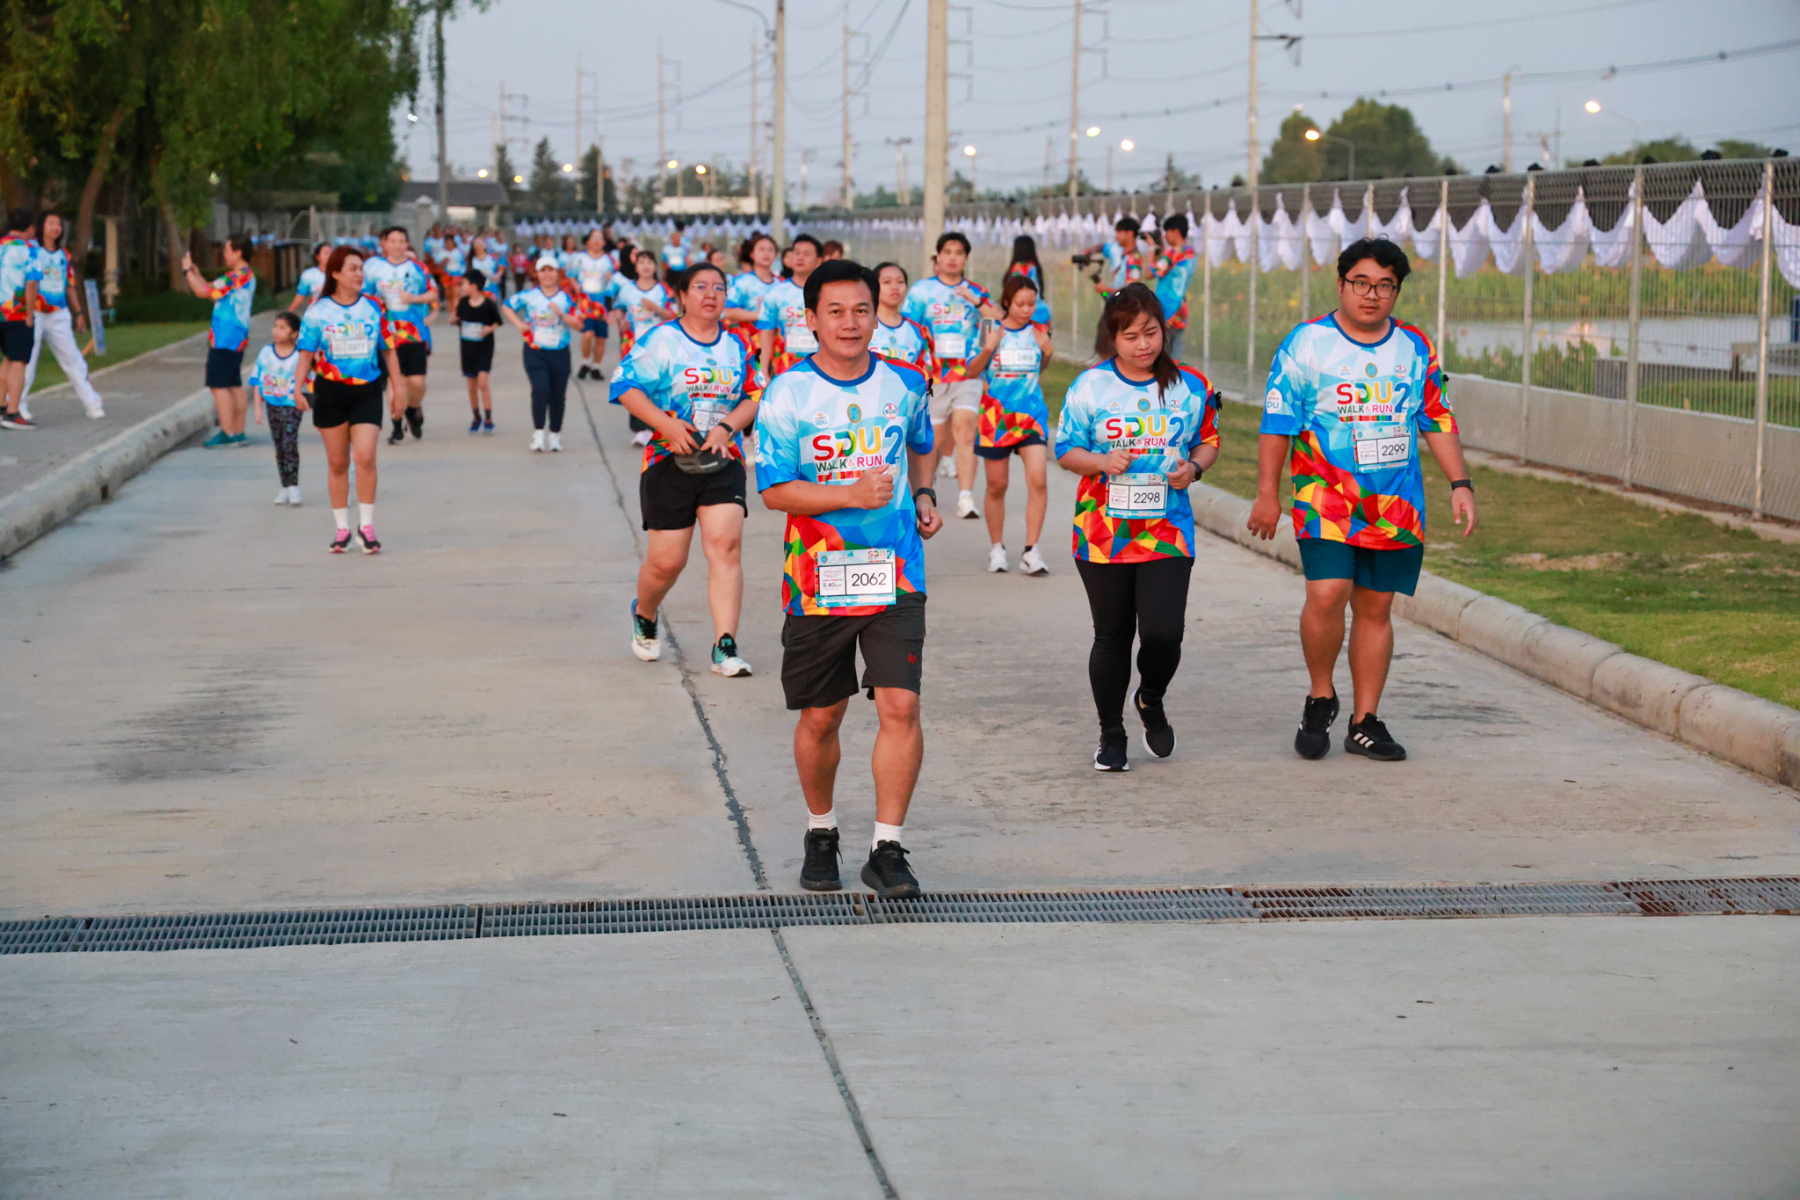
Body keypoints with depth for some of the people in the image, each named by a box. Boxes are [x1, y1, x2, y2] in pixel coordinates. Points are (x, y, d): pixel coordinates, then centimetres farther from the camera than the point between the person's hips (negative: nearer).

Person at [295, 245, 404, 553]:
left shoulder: (374, 306, 4)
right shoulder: (318, 310, 0)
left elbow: (389, 349, 10)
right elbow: (307, 352, 2)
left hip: (367, 391, 0)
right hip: (330, 390, 0)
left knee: (365, 457, -13)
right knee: (337, 462, 7)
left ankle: (366, 525, -2)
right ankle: (342, 528, 17)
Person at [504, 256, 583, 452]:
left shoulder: (566, 298, 2)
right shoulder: (528, 296, 1)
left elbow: (578, 324, -3)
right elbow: (508, 306, 15)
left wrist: (561, 314, -18)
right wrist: (519, 324, 2)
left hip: (559, 353, 1)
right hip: (535, 351, -1)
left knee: (558, 395, 6)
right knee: (540, 389, -18)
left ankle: (555, 435, 21)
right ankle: (538, 433, -8)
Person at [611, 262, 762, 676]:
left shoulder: (737, 346, 10)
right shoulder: (661, 340, -3)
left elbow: (754, 397, 11)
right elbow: (625, 385, -7)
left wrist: (726, 427, -8)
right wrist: (667, 425, -17)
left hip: (723, 462, 3)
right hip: (669, 463, -3)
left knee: (726, 546, -14)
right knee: (666, 561, 1)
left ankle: (725, 647, -12)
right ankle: (644, 616, 35)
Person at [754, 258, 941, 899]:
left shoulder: (905, 385, 4)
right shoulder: (787, 393, -6)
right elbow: (773, 489, -10)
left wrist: (922, 495, 8)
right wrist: (850, 495, -21)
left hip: (894, 576, 1)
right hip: (816, 581, -1)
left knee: (900, 707, -11)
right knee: (819, 718, 10)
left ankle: (887, 850, -3)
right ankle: (821, 834, 33)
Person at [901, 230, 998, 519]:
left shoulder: (976, 292, 10)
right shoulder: (922, 290, 6)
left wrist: (977, 302, -12)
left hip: (967, 375, 0)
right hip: (932, 376, 0)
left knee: (965, 432, -16)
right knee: (935, 440, 6)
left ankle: (965, 498, -22)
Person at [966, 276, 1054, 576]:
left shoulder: (1037, 331, 4)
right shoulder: (991, 329, -2)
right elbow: (972, 371, -4)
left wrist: (1047, 353, 5)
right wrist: (988, 349, -17)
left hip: (1031, 414, 1)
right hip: (996, 416, -1)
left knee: (1038, 479, -15)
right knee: (997, 485, 8)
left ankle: (1031, 551, -9)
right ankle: (997, 548, 26)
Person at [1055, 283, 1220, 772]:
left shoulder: (1190, 386, 2)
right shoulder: (1089, 387, -1)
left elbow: (1208, 441, 14)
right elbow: (1066, 450, 4)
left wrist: (1193, 467, -8)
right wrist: (1102, 462, -16)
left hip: (1167, 531, 0)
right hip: (1103, 530, 0)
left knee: (1163, 632, -13)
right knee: (1112, 637, 8)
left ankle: (1151, 699, 21)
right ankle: (1111, 734, 25)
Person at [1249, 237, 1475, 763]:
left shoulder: (1415, 349, 9)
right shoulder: (1306, 344, -2)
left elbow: (1438, 421, 15)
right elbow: (1277, 423, -1)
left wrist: (1460, 484, 7)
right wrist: (1267, 493, -4)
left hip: (1395, 504, 4)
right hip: (1325, 499, -3)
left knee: (1375, 607, 6)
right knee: (1327, 595, -19)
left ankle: (1365, 722, 14)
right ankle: (1320, 698, 4)